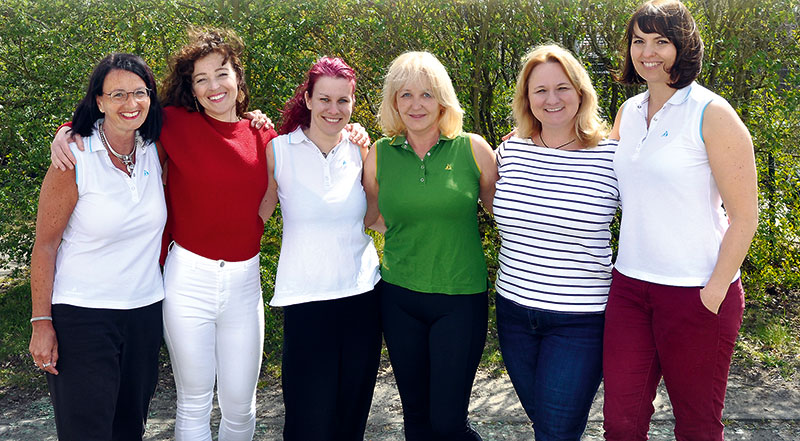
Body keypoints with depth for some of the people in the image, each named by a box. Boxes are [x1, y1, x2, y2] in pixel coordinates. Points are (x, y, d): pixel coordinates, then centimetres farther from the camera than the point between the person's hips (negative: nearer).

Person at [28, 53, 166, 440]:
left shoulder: (156, 153, 1)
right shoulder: (74, 161, -11)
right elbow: (45, 245, -8)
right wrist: (41, 323, -10)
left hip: (144, 313, 5)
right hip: (81, 317, -4)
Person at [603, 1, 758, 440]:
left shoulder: (712, 115, -9)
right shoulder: (628, 113, 9)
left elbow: (744, 215, -10)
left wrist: (715, 292, -14)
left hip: (697, 292, -5)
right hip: (630, 284, 5)